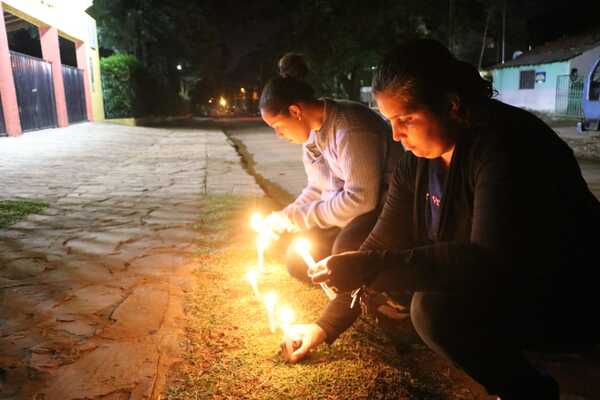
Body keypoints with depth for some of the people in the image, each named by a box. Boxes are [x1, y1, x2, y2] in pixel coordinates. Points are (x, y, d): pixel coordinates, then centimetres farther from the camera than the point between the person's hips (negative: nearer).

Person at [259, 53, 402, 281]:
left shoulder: (349, 127, -24)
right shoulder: (312, 132, 4)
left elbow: (361, 198, -28)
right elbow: (317, 188, 13)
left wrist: (299, 217, -18)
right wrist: (284, 219, -2)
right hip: (343, 210, 8)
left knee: (346, 251, -33)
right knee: (298, 260, -2)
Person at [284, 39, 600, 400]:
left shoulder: (505, 142, -26)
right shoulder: (418, 159, -4)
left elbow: (491, 261, -35)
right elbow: (384, 243, -3)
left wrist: (371, 268, -37)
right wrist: (327, 324, -5)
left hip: (569, 301, -7)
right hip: (500, 287, 8)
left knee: (435, 308, -32)